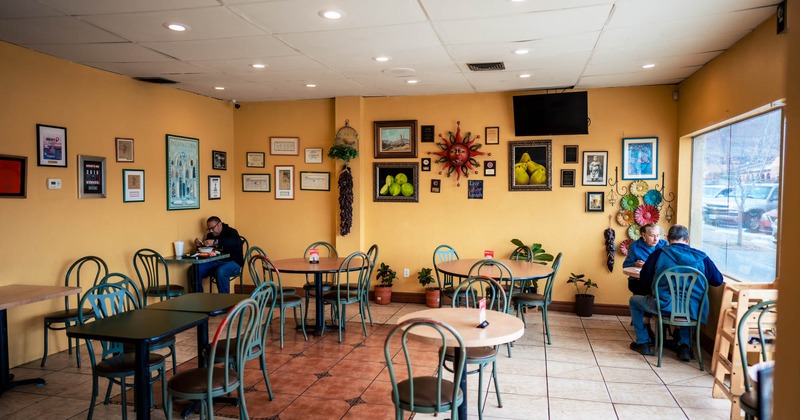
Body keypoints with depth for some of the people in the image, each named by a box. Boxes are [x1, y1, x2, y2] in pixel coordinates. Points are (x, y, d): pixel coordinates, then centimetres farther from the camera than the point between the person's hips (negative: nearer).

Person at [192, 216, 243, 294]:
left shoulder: (231, 232, -7)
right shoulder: (210, 235, 14)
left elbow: (237, 242, -30)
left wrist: (215, 242, -36)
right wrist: (200, 245, -1)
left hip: (233, 262, -6)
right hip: (215, 262, 6)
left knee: (220, 272, -37)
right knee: (196, 270, -17)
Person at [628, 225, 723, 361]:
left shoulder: (659, 253, -2)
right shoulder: (701, 257, 3)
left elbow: (644, 280, 5)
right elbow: (718, 281, 12)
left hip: (664, 306, -3)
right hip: (692, 311, 3)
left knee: (634, 300, 25)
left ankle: (643, 342, 25)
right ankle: (684, 345, 26)